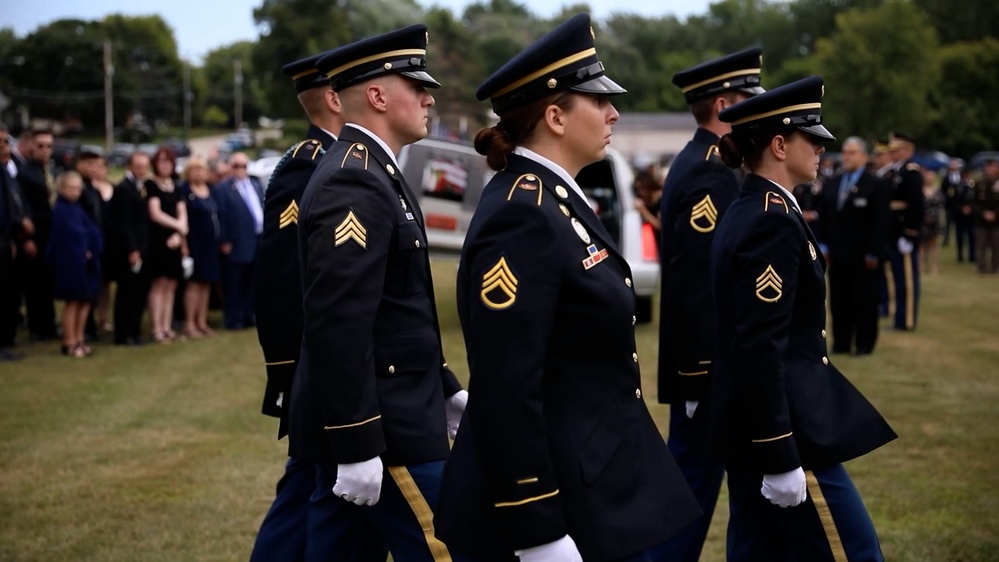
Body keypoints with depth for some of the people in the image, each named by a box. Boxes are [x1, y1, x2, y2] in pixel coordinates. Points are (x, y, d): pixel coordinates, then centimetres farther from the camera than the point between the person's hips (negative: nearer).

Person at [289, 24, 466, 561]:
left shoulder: (368, 173, 14)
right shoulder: (355, 183, -19)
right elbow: (339, 327, -25)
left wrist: (446, 391, 22)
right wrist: (356, 446, -25)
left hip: (370, 416, 10)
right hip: (379, 426, -10)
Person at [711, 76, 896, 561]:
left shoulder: (746, 212, 11)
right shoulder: (773, 223, -18)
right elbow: (761, 348, -23)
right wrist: (780, 460, -22)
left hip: (747, 426, 10)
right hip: (779, 428, -10)